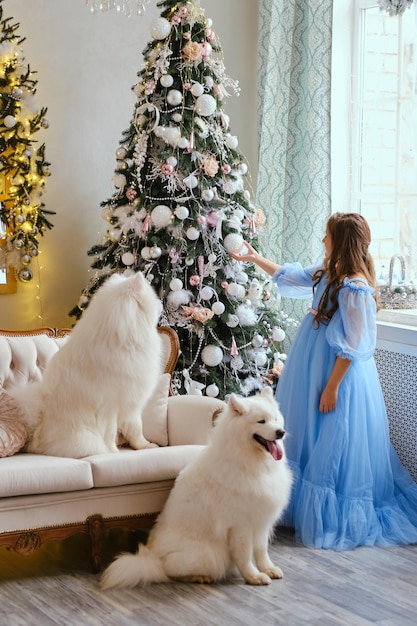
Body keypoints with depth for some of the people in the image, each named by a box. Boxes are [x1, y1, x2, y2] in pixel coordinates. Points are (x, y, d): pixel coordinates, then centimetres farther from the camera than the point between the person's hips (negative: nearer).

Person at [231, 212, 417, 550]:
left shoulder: (356, 288, -23)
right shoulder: (327, 271, 4)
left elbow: (351, 346, -22)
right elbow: (290, 276, 21)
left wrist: (332, 387, -20)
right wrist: (255, 258, 23)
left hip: (339, 372, -10)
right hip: (314, 366, 10)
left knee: (334, 446, -1)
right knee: (308, 439, 18)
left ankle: (337, 521, 12)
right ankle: (303, 507, 31)